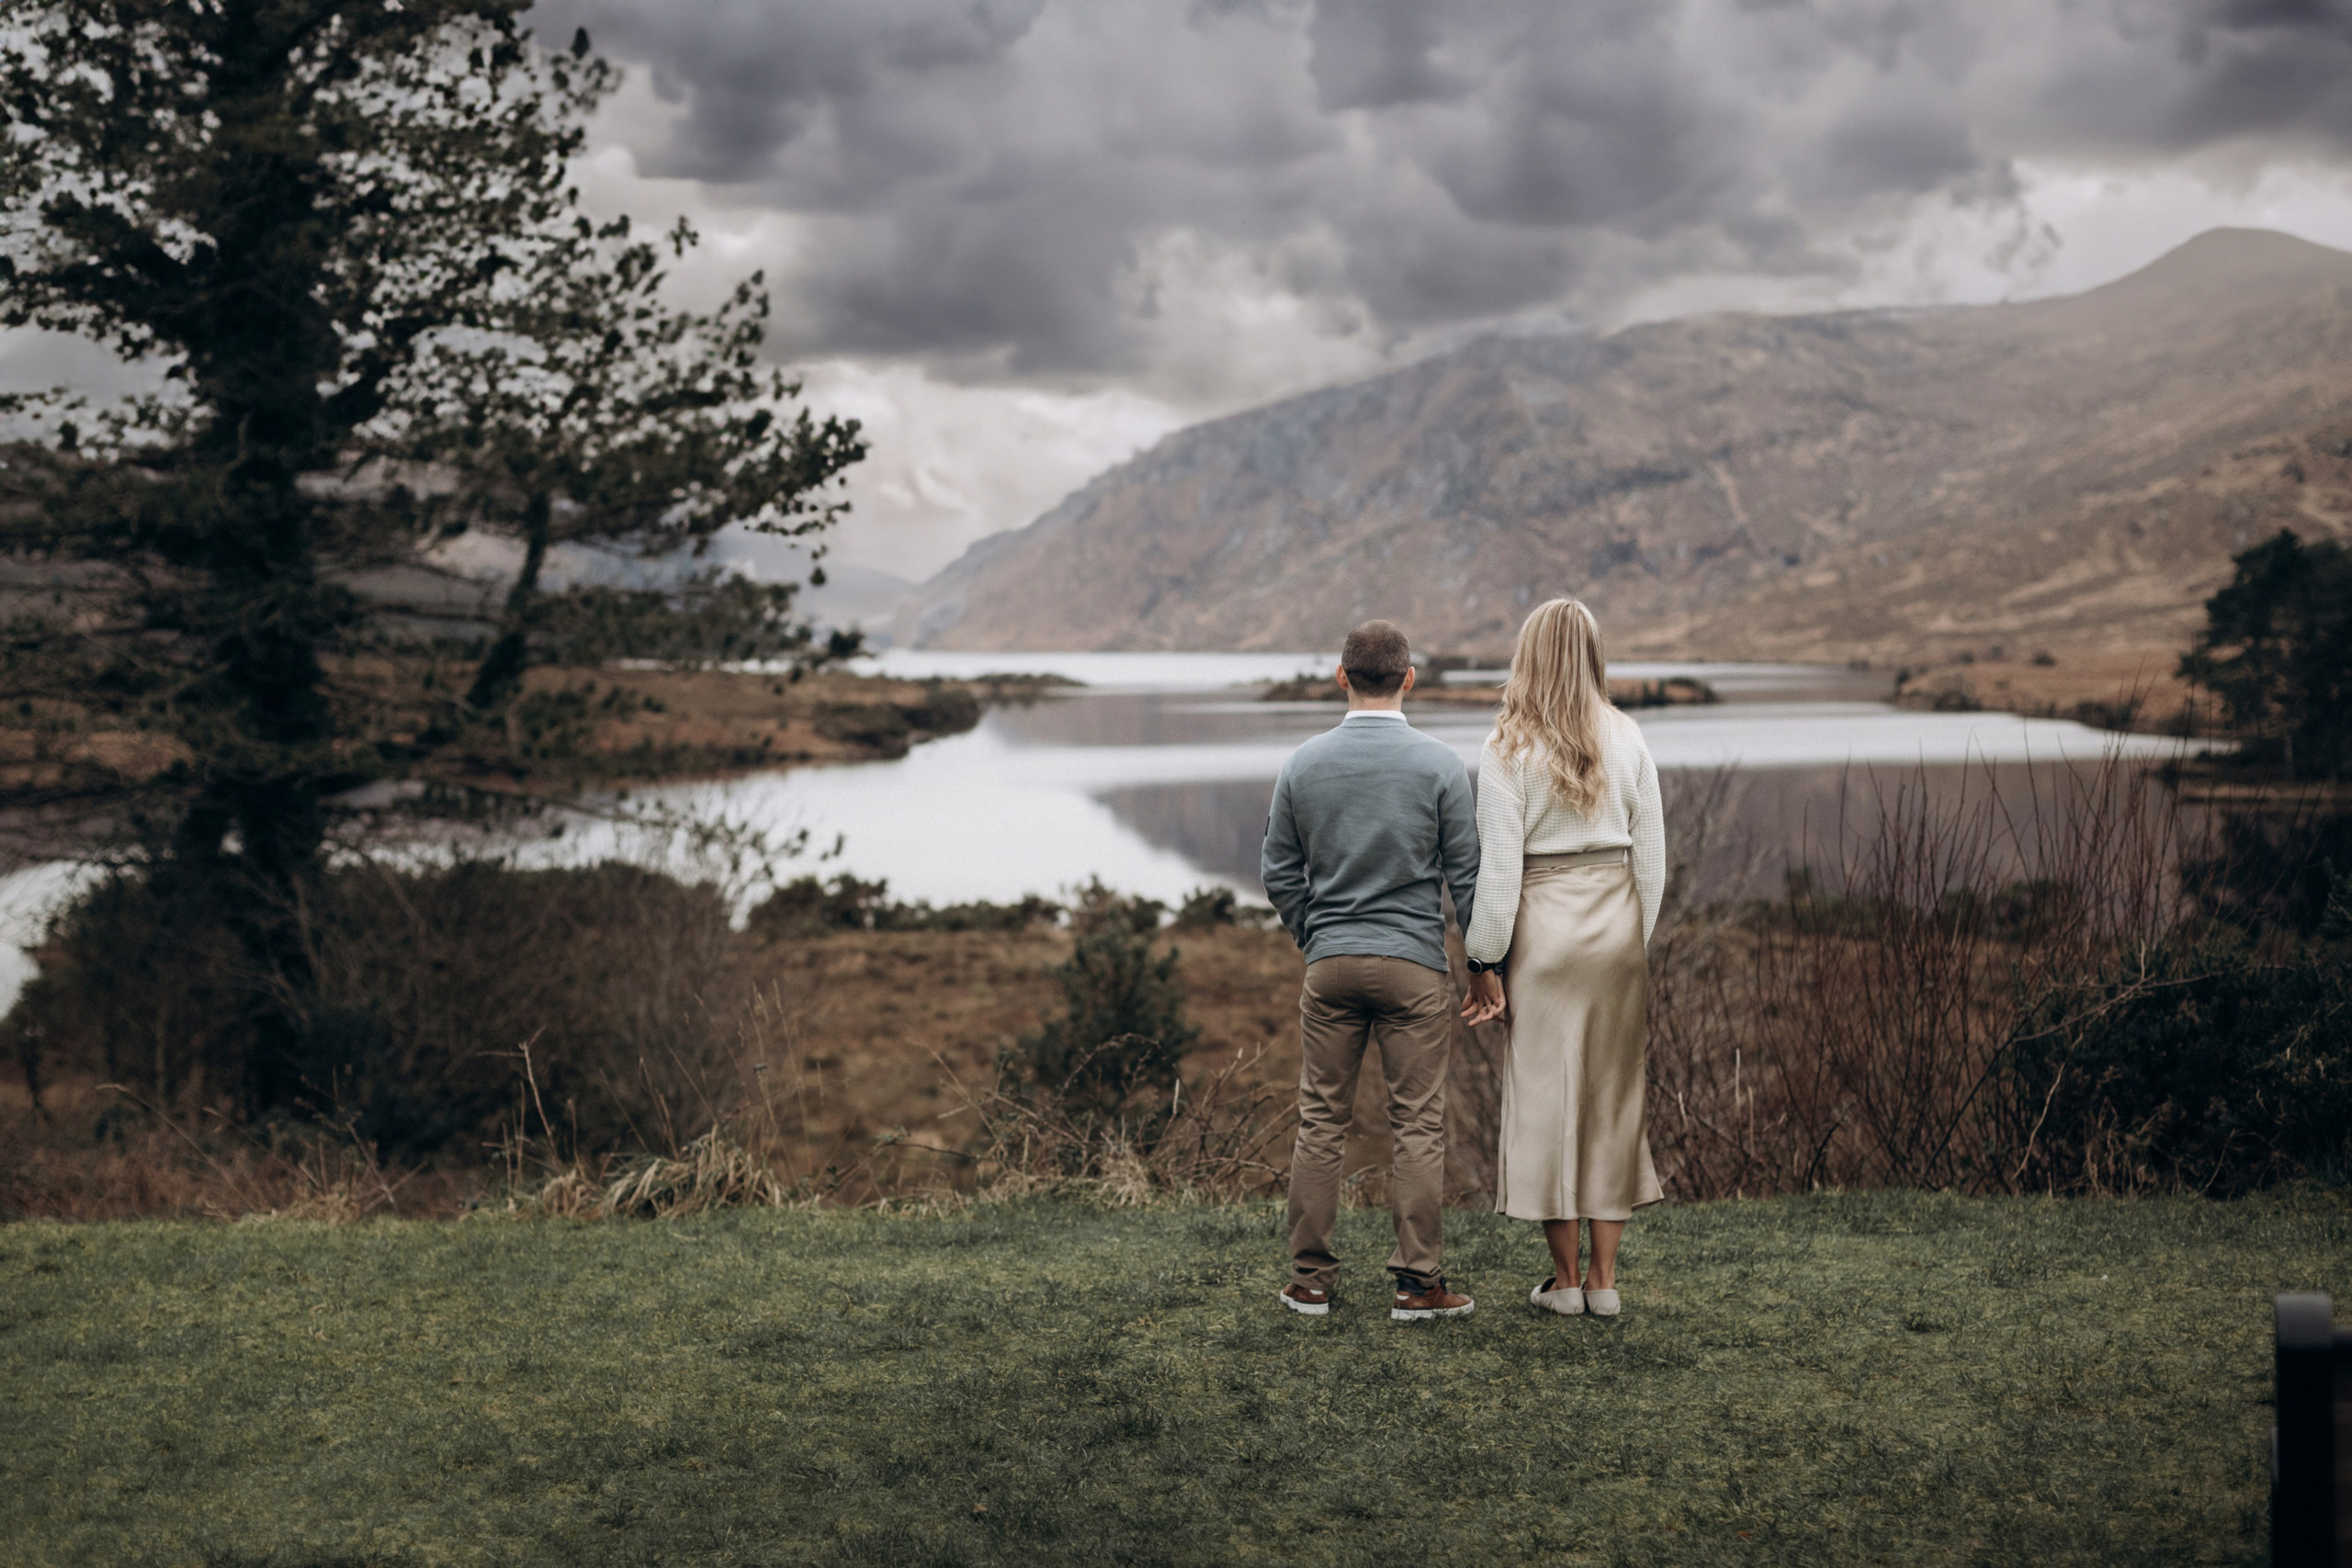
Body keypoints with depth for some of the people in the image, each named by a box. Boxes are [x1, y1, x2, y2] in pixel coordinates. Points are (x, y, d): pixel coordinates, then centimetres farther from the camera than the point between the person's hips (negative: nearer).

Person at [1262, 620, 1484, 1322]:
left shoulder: (1303, 764, 2)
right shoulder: (1439, 764, -6)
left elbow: (1279, 874, 8)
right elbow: (1467, 874, -4)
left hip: (1330, 966, 3)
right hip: (1415, 964, -2)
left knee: (1321, 1123, 8)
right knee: (1418, 1126, 3)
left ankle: (1310, 1281, 12)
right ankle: (1417, 1283, 5)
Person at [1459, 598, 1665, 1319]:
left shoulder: (1507, 750, -7)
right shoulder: (1627, 739, 2)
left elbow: (1499, 863, -9)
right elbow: (1651, 853, 5)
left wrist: (1485, 960, -3)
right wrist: (1640, 938, 14)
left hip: (1544, 927, -3)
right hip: (1617, 923, 3)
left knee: (1546, 1090, 5)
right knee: (1613, 1090, 10)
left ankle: (1564, 1278, 11)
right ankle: (1604, 1278, 14)